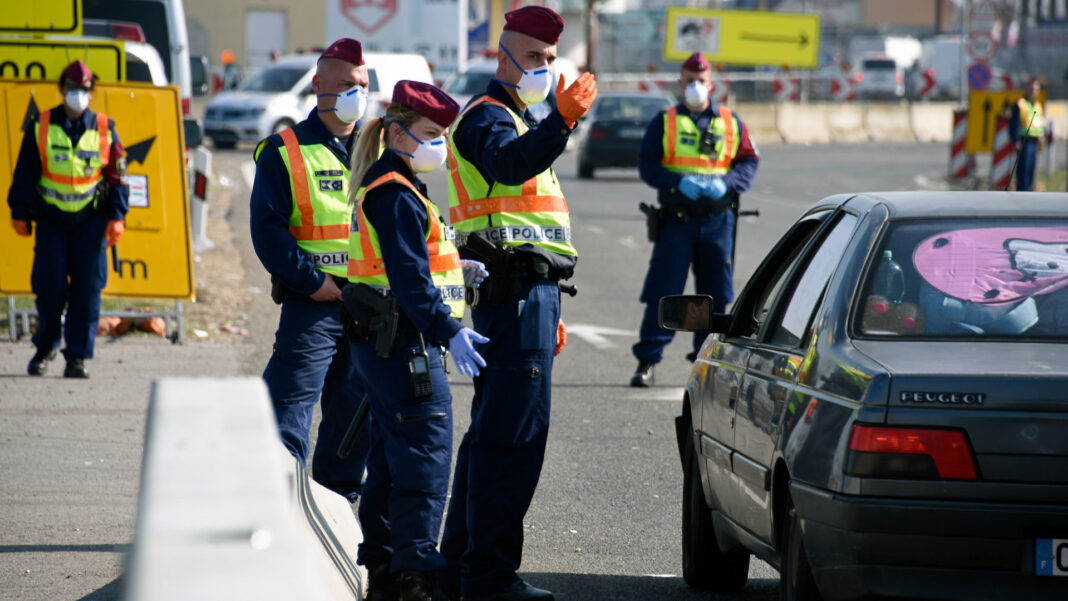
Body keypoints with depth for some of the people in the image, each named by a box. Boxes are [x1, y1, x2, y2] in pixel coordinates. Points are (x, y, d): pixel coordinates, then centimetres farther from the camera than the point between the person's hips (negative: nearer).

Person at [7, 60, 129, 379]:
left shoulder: (105, 130, 3)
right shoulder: (40, 128, 1)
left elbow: (117, 176, 6)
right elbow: (24, 173, 5)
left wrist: (116, 217, -2)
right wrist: (20, 214, 3)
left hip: (91, 220, 0)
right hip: (51, 218, 0)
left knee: (87, 289, -3)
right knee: (50, 287, -2)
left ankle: (77, 356, 3)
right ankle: (45, 347, 18)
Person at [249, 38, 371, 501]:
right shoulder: (284, 153, -1)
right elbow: (268, 231, -7)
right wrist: (312, 281, -14)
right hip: (312, 304, -5)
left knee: (356, 411, 11)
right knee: (290, 408, -11)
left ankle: (338, 498, 23)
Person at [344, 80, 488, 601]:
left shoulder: (385, 189, 18)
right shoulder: (396, 196, -15)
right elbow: (409, 279, -22)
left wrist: (454, 267, 14)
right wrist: (450, 332, -25)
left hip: (384, 343, 11)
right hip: (404, 341, -11)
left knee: (391, 453, 15)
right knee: (425, 448, -10)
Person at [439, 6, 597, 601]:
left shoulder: (523, 122, 25)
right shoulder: (487, 117, -8)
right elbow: (507, 162, -32)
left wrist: (550, 309, 29)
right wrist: (562, 121, -50)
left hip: (530, 292, 11)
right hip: (515, 290, -11)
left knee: (493, 429, 14)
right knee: (515, 433, -13)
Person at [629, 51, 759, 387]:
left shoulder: (731, 123, 11)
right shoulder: (664, 122, 7)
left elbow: (749, 164, 8)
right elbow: (647, 166, 1)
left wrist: (725, 183, -12)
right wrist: (679, 182, -16)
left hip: (718, 220, 2)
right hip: (676, 219, -2)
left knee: (715, 295, 6)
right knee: (662, 293, -5)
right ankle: (647, 362, -1)